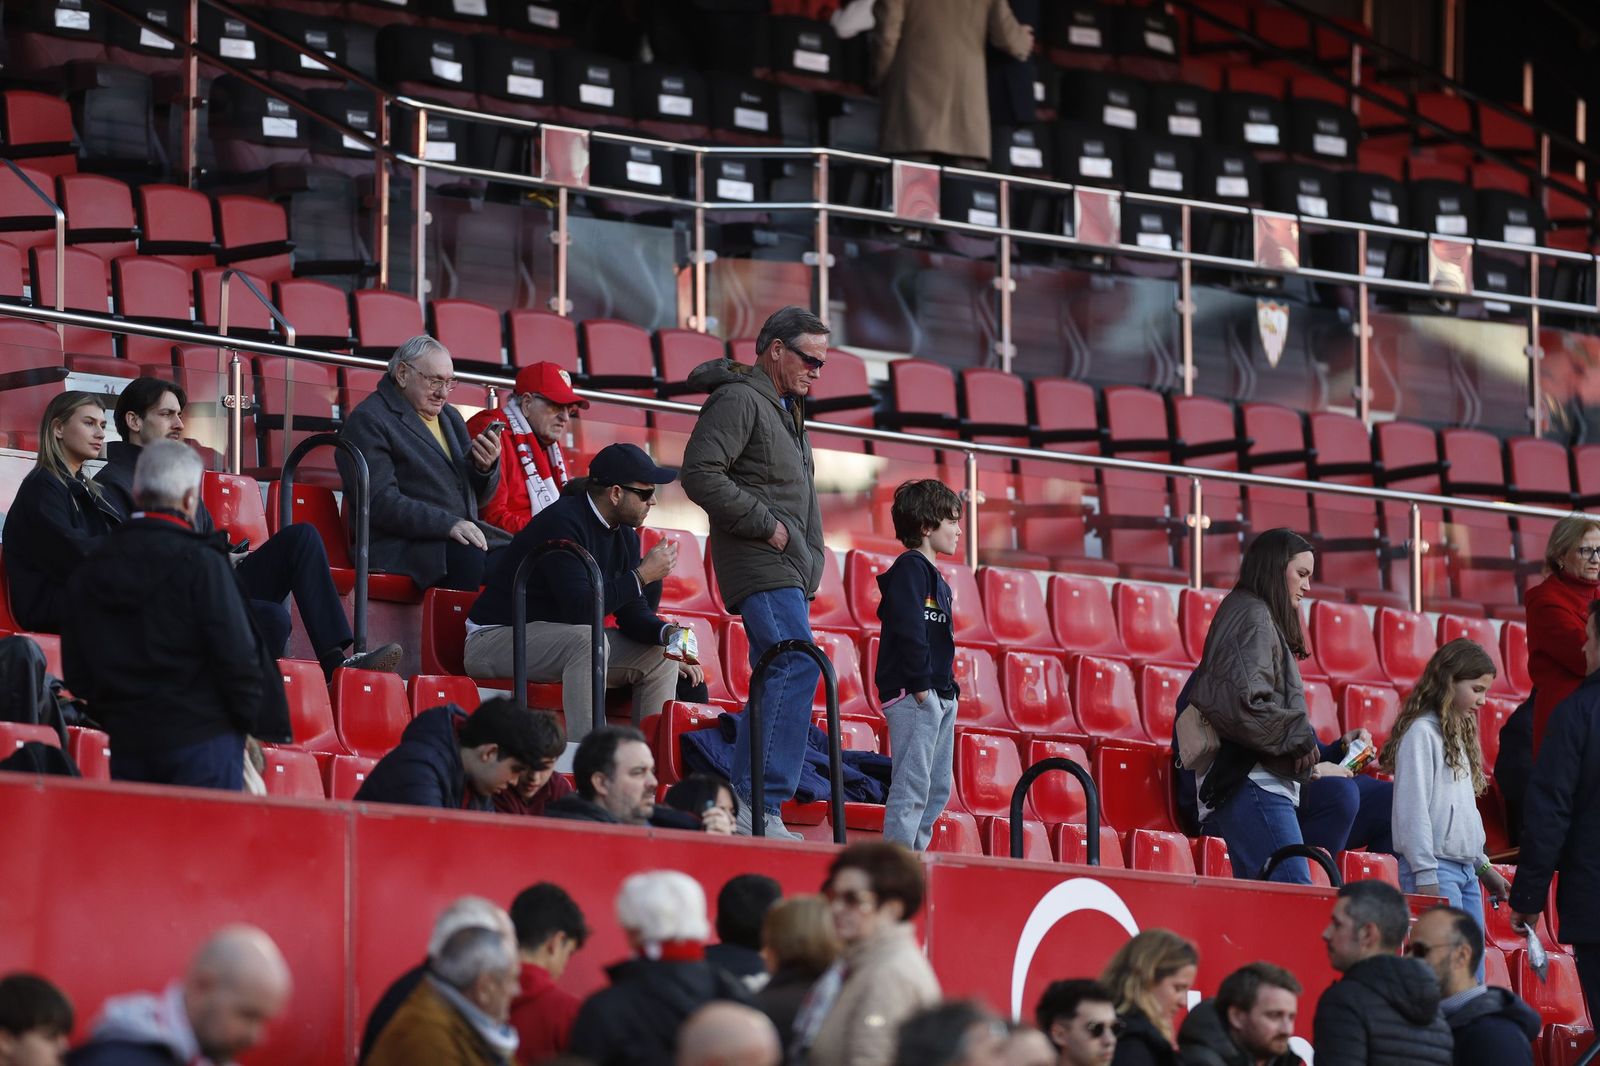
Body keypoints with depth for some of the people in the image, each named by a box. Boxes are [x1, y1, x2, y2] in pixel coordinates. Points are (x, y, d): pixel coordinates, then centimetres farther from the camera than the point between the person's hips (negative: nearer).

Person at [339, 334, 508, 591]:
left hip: (463, 536, 7)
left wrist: (487, 467, 2)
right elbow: (380, 502, -15)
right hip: (401, 546, -7)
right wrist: (449, 525, -25)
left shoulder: (451, 417, 23)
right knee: (467, 558, -36)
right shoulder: (367, 421, -3)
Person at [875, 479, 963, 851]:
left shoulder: (935, 577, 22)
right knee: (913, 784, -12)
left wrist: (949, 687, 15)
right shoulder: (910, 568, -9)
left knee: (938, 788, 12)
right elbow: (907, 628, -19)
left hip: (938, 694, 11)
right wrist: (920, 684, -22)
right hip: (912, 693, -10)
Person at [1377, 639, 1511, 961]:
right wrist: (1425, 875, -17)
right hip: (1436, 868, -9)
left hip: (1466, 871, 9)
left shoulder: (1458, 734, 20)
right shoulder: (1422, 732, -8)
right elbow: (1413, 808, -14)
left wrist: (1482, 866, 21)